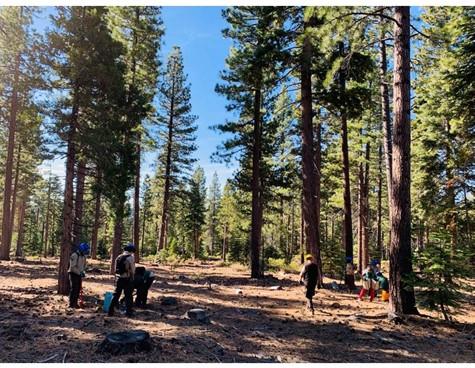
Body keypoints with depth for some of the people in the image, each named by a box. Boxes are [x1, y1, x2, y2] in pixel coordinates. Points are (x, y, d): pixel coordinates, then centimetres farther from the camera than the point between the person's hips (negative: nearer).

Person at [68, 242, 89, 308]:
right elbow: (72, 267, -21)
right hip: (73, 274, -7)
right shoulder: (74, 255, -18)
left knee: (78, 289, 8)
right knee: (73, 289, -5)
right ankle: (71, 304, 2)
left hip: (79, 274, 7)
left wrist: (83, 272, 4)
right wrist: (79, 273, -22)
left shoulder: (83, 256, 8)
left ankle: (75, 303, 16)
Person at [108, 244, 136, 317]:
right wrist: (132, 277, 6)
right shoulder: (131, 257, -12)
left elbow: (116, 269, 10)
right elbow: (133, 270, -10)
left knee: (116, 295, 13)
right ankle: (129, 312, 10)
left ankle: (110, 311, 15)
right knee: (128, 296, 5)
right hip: (127, 279, -5)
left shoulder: (119, 257, 8)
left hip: (119, 278, 6)